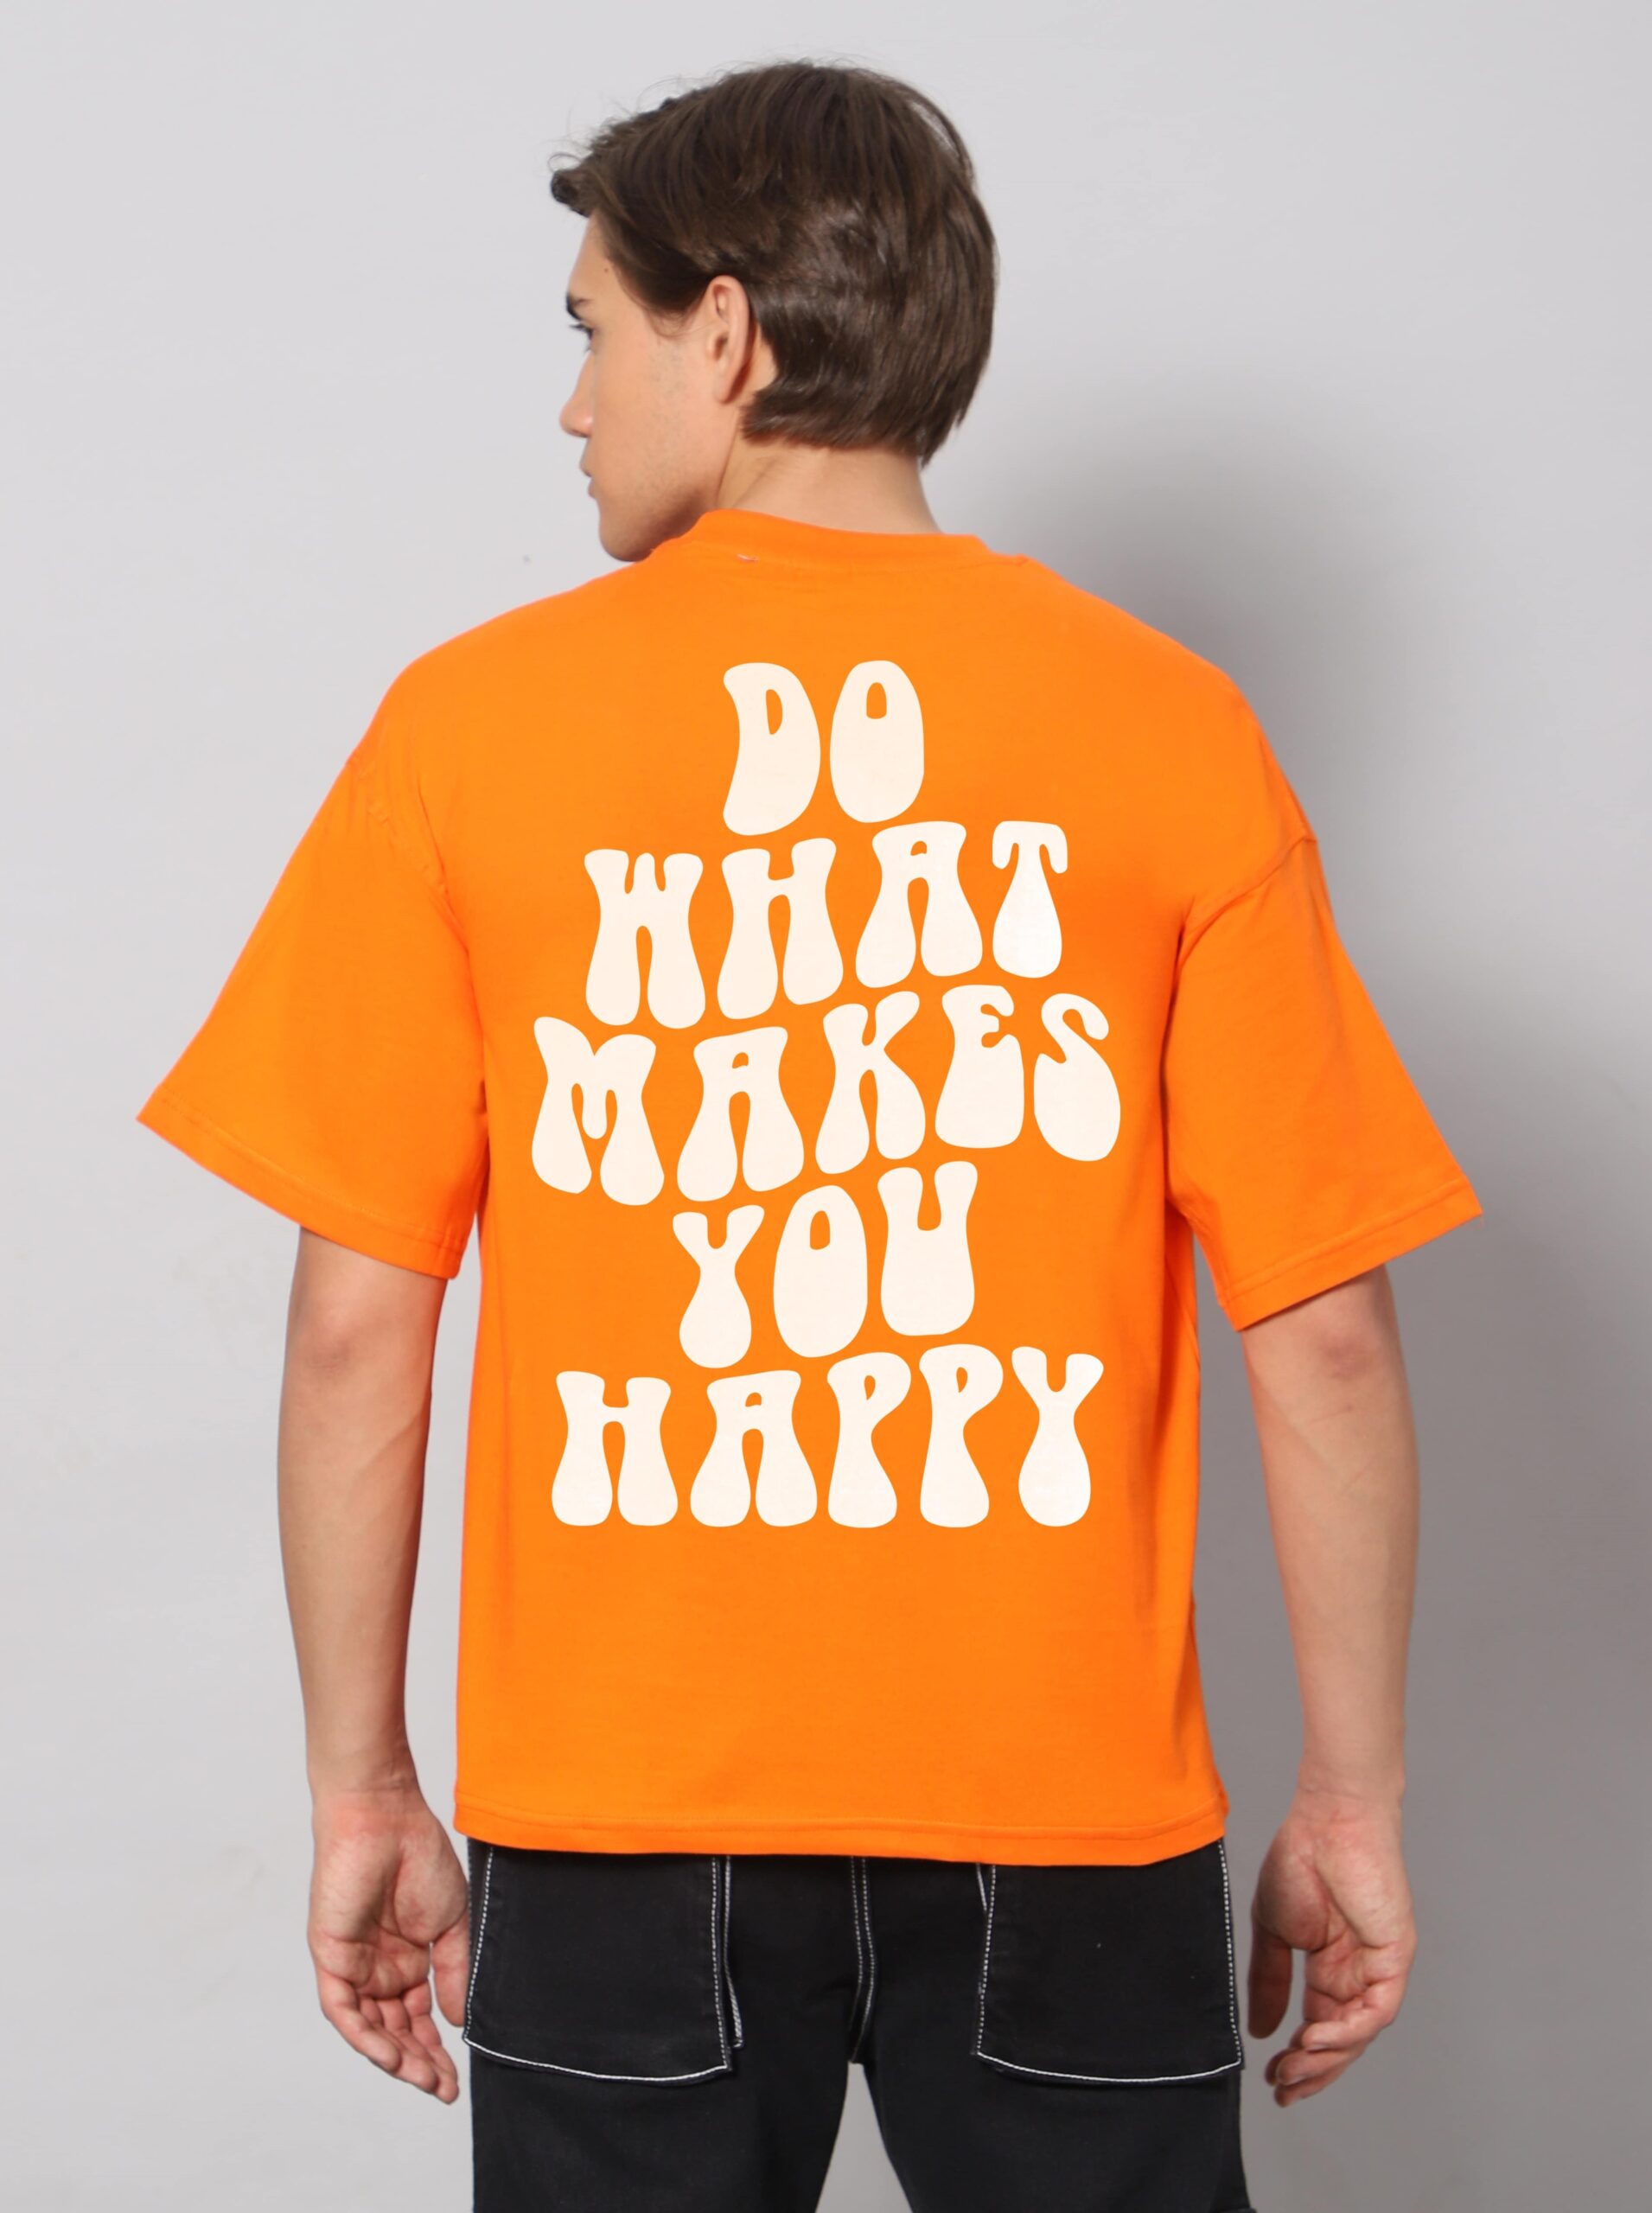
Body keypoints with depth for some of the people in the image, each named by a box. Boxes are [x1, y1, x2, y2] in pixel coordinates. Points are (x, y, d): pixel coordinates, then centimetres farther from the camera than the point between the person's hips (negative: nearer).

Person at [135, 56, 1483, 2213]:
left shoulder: (474, 723, -3)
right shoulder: (1168, 726, -3)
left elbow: (360, 1321, -2)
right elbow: (1324, 1323, -4)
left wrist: (365, 1789, 7)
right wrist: (1353, 1801, 6)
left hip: (619, 1811, 0)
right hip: (1068, 1799, 0)